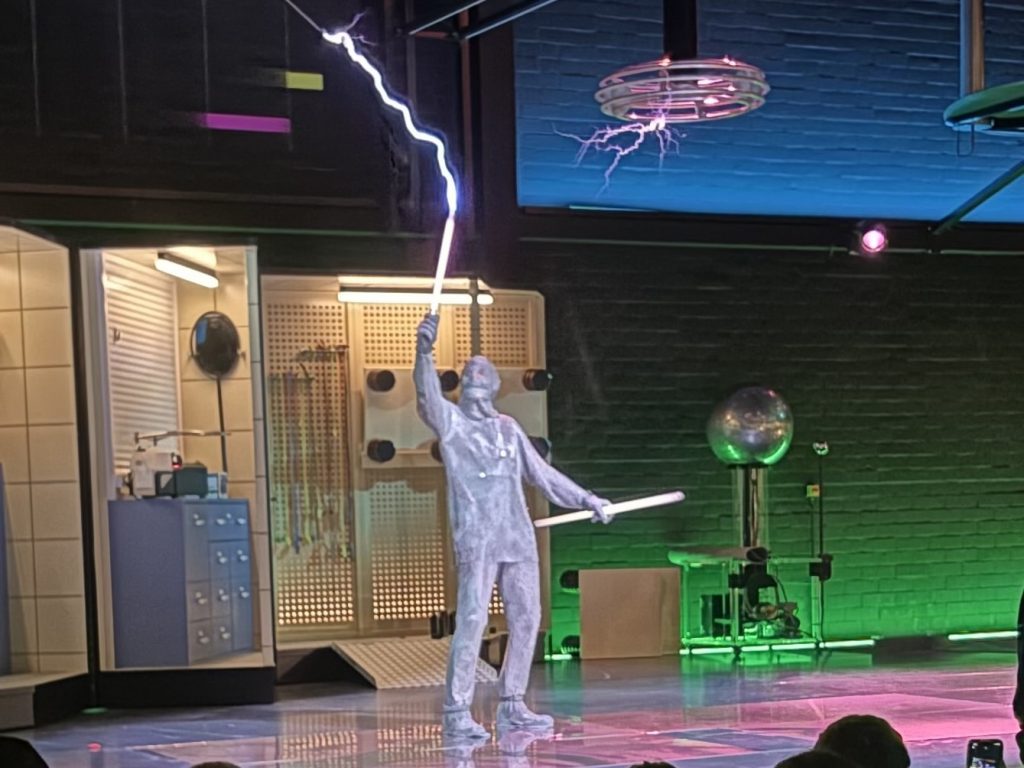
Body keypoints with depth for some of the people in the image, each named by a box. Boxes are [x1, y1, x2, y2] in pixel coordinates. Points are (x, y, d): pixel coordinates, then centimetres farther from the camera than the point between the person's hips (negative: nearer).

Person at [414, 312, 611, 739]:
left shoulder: (508, 428, 17)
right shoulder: (450, 421, 2)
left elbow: (540, 473, 25)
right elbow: (428, 397, -20)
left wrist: (584, 499, 23)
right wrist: (424, 352, -36)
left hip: (518, 539, 6)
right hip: (476, 539, -6)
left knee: (526, 620, 7)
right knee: (472, 619, -13)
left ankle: (511, 706, 18)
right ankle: (456, 712, -11)